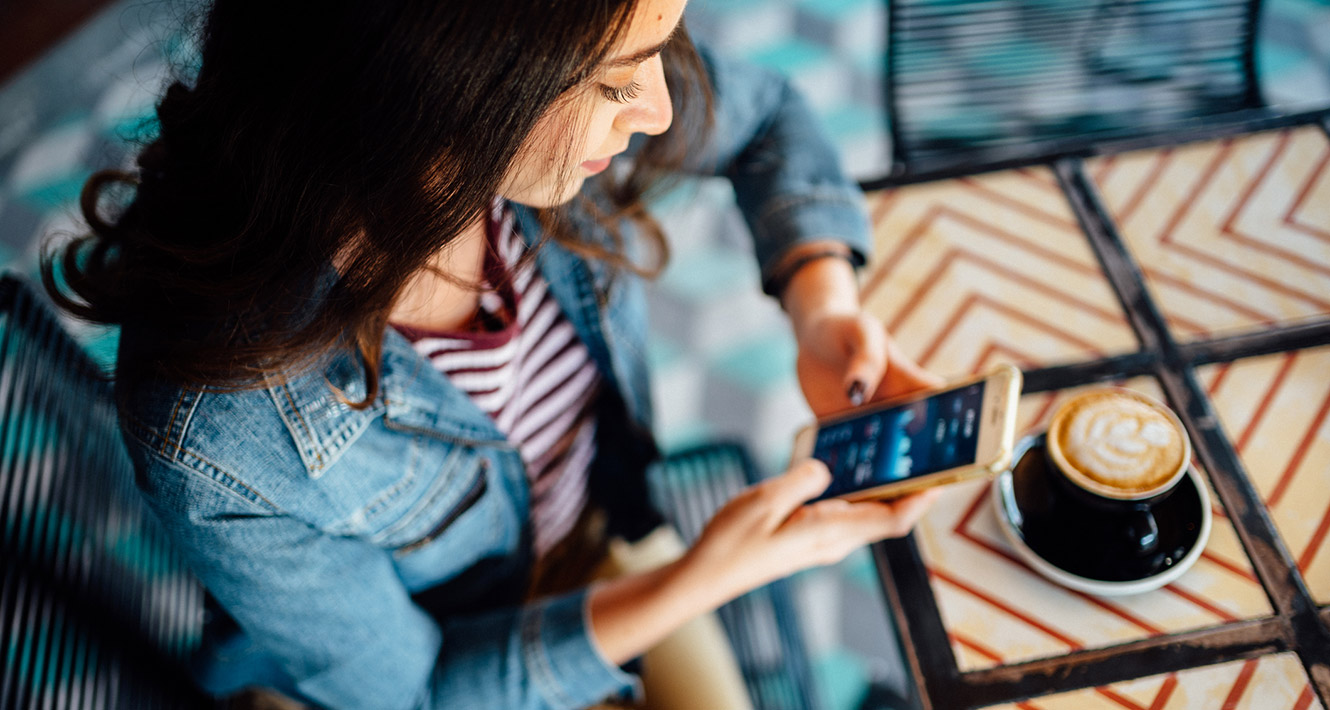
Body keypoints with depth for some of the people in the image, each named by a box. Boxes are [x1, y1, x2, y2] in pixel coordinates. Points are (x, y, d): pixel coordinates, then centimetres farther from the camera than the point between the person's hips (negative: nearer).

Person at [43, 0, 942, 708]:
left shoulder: (558, 117, -27)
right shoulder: (212, 432, -39)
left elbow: (766, 117, -3)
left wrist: (825, 303, -20)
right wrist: (708, 579, -29)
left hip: (616, 537, 4)